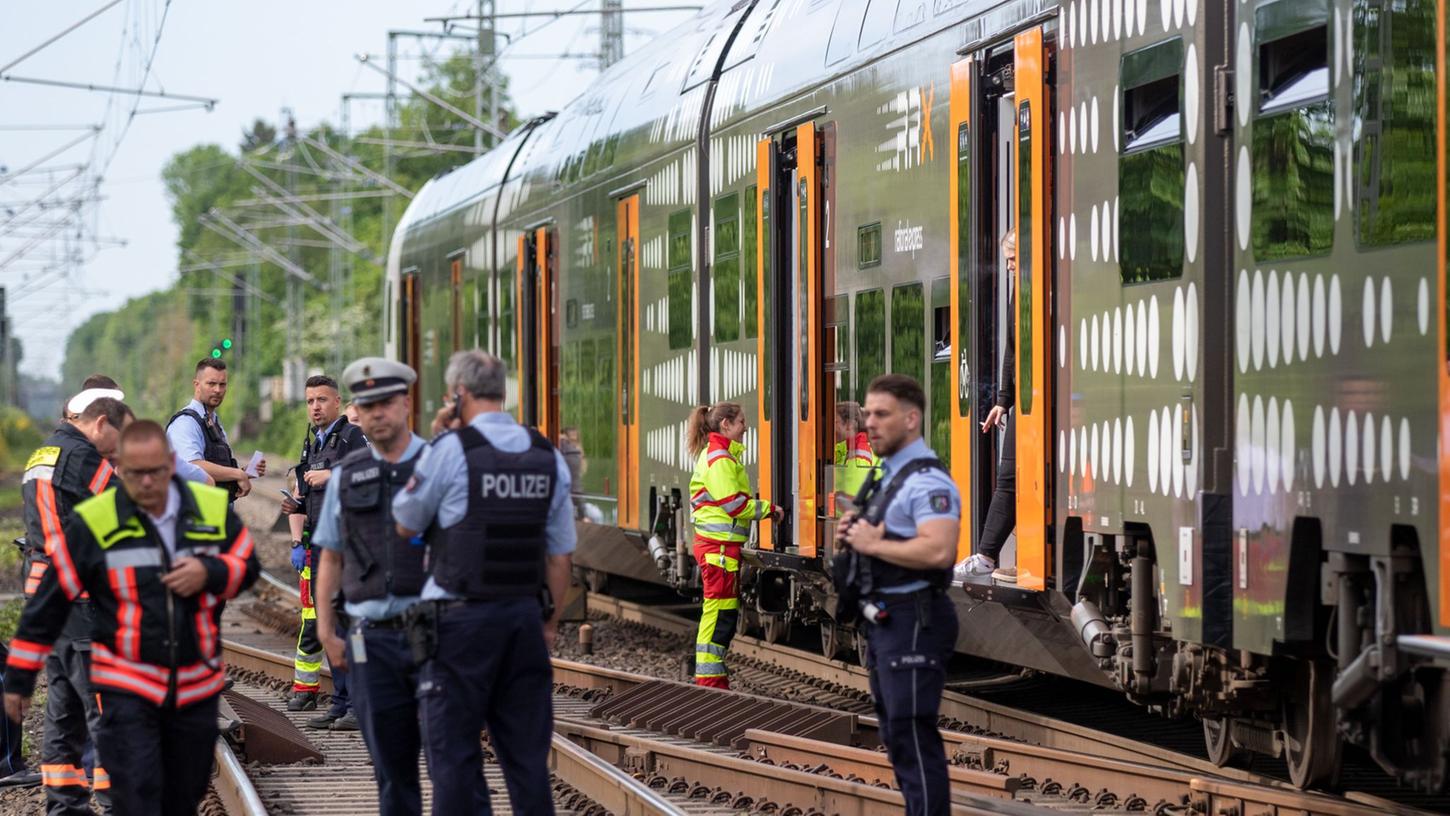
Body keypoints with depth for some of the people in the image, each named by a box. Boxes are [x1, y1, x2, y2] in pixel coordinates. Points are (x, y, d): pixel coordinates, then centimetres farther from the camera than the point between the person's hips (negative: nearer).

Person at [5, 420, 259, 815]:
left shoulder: (214, 509, -2)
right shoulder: (92, 522, -9)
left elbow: (248, 566, 10)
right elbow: (49, 600, -2)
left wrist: (211, 572, -14)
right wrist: (19, 676, 0)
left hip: (197, 686, 3)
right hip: (126, 688, -3)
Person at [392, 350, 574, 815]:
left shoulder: (450, 451, -9)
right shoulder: (549, 458, 6)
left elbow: (405, 527, 4)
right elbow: (560, 555, 10)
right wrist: (550, 622, 19)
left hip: (462, 619, -5)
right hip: (525, 617, 5)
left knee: (454, 756, 0)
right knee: (527, 754, 9)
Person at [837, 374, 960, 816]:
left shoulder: (927, 481, -17)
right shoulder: (887, 477, 15)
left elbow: (937, 551, -31)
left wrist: (873, 544, -20)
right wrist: (853, 535, 6)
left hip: (913, 623, -11)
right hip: (884, 619, 11)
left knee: (914, 738, -9)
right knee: (897, 735, 16)